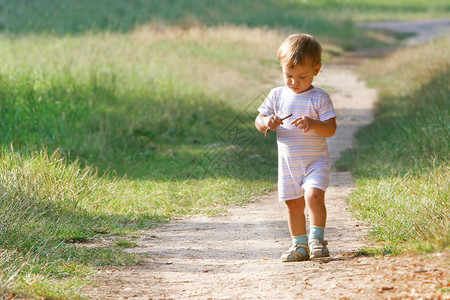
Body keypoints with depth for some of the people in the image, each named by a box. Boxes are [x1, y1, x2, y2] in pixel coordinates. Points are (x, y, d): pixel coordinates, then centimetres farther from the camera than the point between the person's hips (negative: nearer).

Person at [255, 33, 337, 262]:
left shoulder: (319, 98, -9)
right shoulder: (277, 95, 3)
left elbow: (331, 129, -15)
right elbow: (258, 121, 6)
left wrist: (313, 124, -34)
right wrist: (267, 122, -17)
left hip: (315, 160, -4)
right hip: (288, 163, 4)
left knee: (314, 195, -23)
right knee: (293, 204, 9)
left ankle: (316, 238, -13)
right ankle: (300, 245, 21)